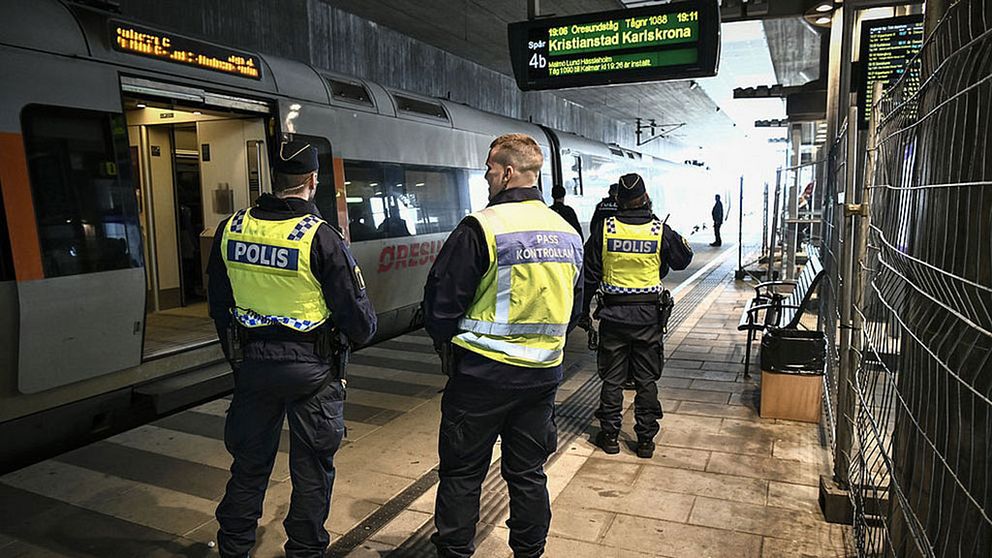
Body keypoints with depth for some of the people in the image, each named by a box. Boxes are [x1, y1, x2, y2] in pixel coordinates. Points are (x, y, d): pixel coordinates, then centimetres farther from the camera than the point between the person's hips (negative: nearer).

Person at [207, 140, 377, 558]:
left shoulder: (231, 230, -2)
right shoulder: (321, 237, -18)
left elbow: (219, 305, 9)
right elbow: (357, 315, -14)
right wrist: (364, 329, 9)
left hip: (252, 363, 5)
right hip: (312, 368, -4)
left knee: (249, 462, 21)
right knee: (312, 468, 12)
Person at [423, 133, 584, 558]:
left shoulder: (482, 228, -15)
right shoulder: (569, 234, 6)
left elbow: (441, 300, -11)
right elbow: (574, 309, 15)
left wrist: (446, 344, 7)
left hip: (484, 373, -6)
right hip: (544, 375, 6)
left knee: (461, 473, 10)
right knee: (528, 472, 18)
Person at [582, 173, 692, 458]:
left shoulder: (604, 229, -7)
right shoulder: (660, 231, -7)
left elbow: (591, 274, -1)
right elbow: (683, 260, 11)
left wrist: (585, 310, 10)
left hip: (613, 313, 0)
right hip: (648, 315, 0)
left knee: (612, 378, 11)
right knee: (646, 379, 11)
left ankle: (609, 435, 20)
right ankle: (645, 439, 18)